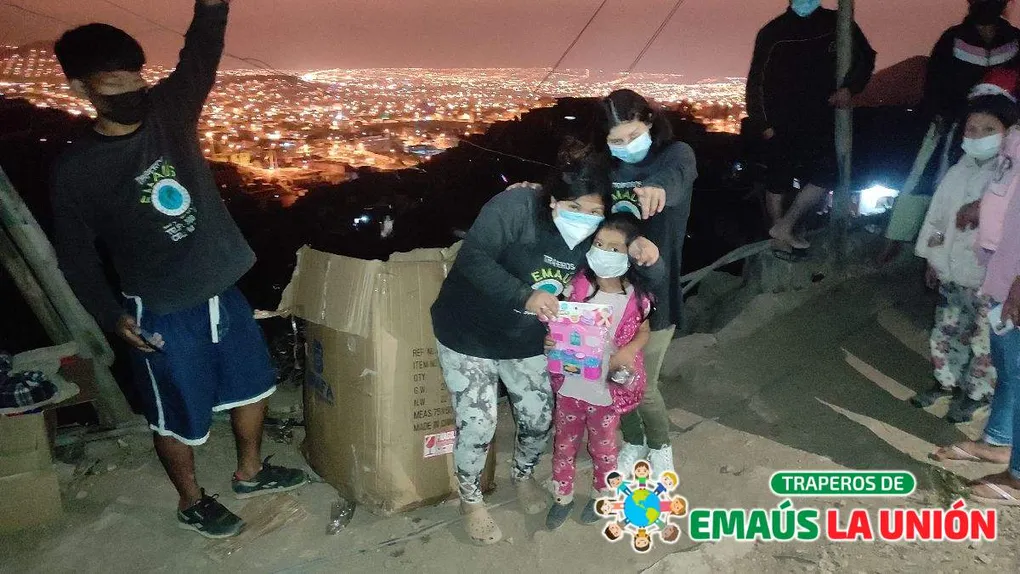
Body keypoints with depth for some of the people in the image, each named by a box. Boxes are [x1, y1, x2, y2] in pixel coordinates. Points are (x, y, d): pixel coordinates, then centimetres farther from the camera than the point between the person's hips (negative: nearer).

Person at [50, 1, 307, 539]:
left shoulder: (170, 110, -3)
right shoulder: (74, 169, -11)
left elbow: (201, 51, -17)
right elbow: (75, 254, -4)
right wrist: (112, 314, -13)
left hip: (224, 292, 5)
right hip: (164, 314, -4)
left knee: (252, 383, 19)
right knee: (177, 416, 11)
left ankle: (250, 471, 43)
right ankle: (191, 502, 37)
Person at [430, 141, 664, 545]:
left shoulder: (593, 234, -10)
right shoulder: (516, 207, -27)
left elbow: (646, 281, -1)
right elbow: (472, 259, -33)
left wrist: (644, 255, -25)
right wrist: (524, 296, -42)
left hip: (525, 342, 5)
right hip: (469, 336, -5)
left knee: (539, 417, 12)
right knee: (477, 427, -2)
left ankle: (523, 476, 45)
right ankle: (470, 501, 27)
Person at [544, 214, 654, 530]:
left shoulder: (636, 296, -14)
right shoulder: (577, 285, -12)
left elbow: (643, 332, 2)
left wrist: (627, 352, -18)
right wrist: (550, 340, -21)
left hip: (608, 389, -1)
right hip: (570, 384, 1)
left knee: (603, 446, 20)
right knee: (565, 442, 19)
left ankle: (602, 494, 46)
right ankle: (563, 495, 41)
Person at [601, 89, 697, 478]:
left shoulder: (676, 154, -9)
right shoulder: (606, 165, 3)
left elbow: (676, 175, -32)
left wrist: (659, 188, -57)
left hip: (655, 290, -3)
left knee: (642, 385, 2)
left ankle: (660, 445, 33)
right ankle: (633, 442, 41)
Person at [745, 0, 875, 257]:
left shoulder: (836, 24, 5)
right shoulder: (773, 32, -2)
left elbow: (865, 57, 14)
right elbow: (756, 79, -2)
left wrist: (850, 87, -6)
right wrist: (763, 122, -9)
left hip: (820, 119, 3)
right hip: (781, 123, -2)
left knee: (826, 175, -5)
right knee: (779, 182, 3)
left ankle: (783, 228, 7)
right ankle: (781, 235, 13)